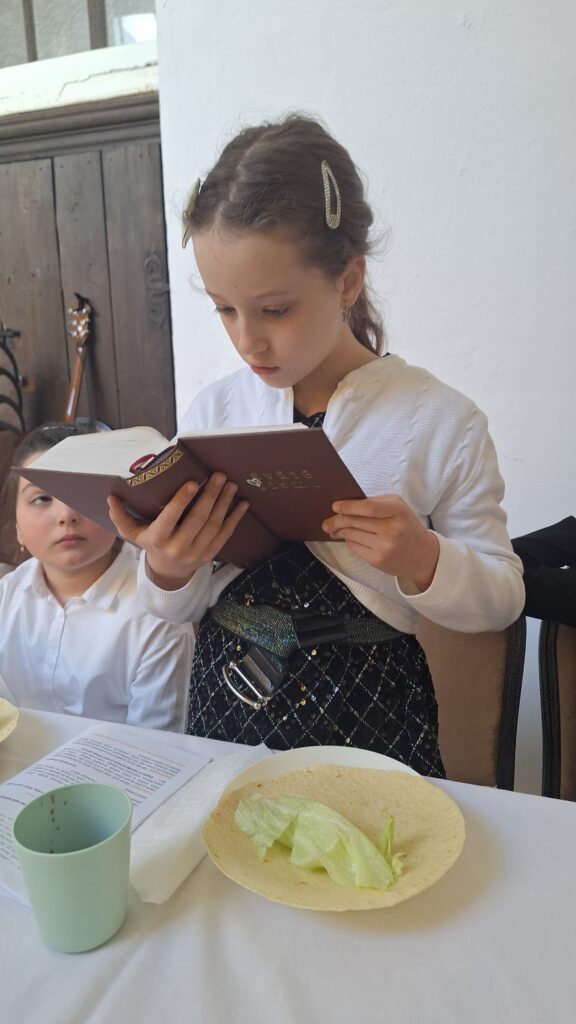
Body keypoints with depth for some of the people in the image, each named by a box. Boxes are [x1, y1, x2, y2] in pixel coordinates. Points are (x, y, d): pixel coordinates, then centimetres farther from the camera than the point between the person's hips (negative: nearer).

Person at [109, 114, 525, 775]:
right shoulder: (212, 412, -3)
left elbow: (502, 600, -3)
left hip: (365, 721, -2)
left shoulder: (442, 423, -12)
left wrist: (423, 561, -22)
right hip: (224, 708, 3)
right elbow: (181, 611, 5)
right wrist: (167, 570, -18)